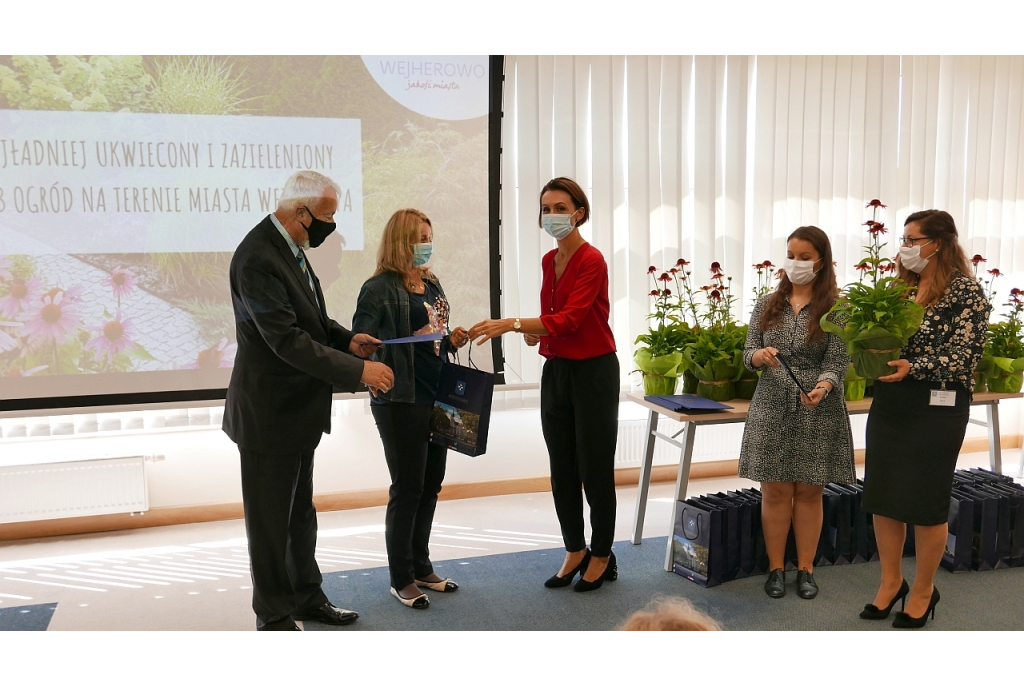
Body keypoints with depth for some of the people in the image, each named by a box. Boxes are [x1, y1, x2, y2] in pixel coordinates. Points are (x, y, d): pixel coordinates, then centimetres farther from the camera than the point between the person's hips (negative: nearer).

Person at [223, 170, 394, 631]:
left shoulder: (289, 248, 6)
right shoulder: (258, 258, -24)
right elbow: (287, 340, -28)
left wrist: (347, 339, -1)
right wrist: (356, 370, -27)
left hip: (298, 408, 10)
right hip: (269, 414, -10)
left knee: (300, 512, 21)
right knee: (270, 519, 6)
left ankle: (306, 597, 36)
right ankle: (274, 616, 22)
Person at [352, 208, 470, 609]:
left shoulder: (431, 285, 12)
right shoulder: (380, 288, -11)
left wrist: (451, 341, 0)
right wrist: (413, 339, -26)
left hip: (436, 397, 8)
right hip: (401, 402, -8)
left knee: (430, 486, 15)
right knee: (407, 489, 2)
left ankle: (421, 567, 31)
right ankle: (402, 579, 18)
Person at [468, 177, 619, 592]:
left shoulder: (591, 260, -15)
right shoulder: (549, 261, 9)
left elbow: (569, 318, -27)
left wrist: (511, 324, -35)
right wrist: (533, 333, -2)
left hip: (593, 372, -8)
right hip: (556, 371, 8)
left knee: (595, 469, 3)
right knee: (561, 469, 12)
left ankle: (602, 556, 20)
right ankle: (575, 551, 27)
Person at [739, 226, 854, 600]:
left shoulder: (835, 307, -3)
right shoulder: (767, 304, 6)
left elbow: (837, 361, -9)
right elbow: (747, 354, 5)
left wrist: (823, 386, -29)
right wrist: (759, 355, -19)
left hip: (817, 412, -2)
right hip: (772, 409, 2)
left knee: (809, 492, 7)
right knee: (775, 491, 5)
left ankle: (805, 569, 20)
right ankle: (776, 567, 18)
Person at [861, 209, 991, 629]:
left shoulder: (966, 291, -8)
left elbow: (963, 356, -15)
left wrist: (913, 367, -28)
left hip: (937, 408, -6)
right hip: (889, 403, 6)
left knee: (926, 502, 5)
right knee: (882, 495, 10)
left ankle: (923, 591, 23)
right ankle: (891, 582, 27)